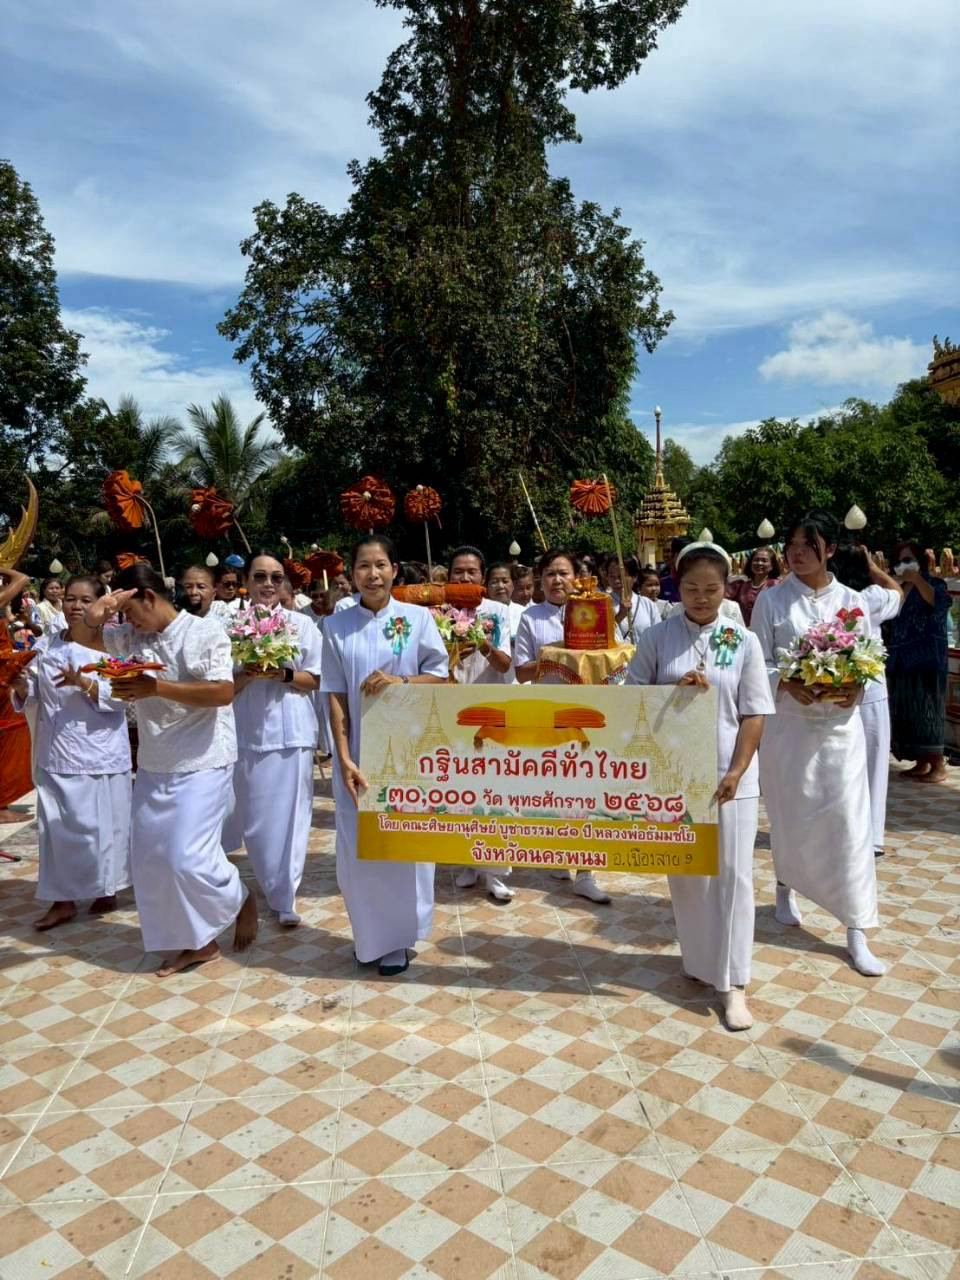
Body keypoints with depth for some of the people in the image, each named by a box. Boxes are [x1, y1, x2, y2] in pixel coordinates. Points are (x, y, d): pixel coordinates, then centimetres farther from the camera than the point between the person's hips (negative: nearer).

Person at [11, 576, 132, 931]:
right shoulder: (49, 644, 7)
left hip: (99, 753, -4)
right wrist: (21, 683, -14)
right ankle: (63, 899, 16)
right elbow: (32, 694, 8)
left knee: (101, 822, 4)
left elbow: (121, 696, -13)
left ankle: (106, 888, 23)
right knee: (56, 824, 6)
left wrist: (83, 683, -27)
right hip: (56, 752, 4)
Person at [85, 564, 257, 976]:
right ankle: (197, 941, 23)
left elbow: (223, 693, -20)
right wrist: (96, 613, -6)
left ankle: (241, 901, 20)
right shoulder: (131, 637, 7)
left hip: (202, 765, -7)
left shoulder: (206, 632, -11)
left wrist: (157, 687, -24)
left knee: (188, 857, -11)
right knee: (150, 859, 8)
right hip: (153, 766, 7)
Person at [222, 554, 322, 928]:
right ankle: (273, 886, 32)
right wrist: (248, 675, -15)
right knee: (252, 815, 9)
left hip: (291, 731, -1)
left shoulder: (301, 624, 1)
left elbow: (315, 680, 2)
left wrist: (282, 675, -14)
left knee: (288, 813, 2)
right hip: (248, 731, 1)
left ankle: (285, 897, 13)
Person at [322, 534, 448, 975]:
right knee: (357, 845, 6)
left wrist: (399, 682, -16)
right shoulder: (336, 626, 1)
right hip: (358, 751, 1)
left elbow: (441, 677, 2)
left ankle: (397, 937, 23)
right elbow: (335, 696, -1)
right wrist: (344, 758, -8)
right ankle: (368, 934, 27)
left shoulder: (418, 618, -1)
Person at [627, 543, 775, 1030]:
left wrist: (736, 771, -11)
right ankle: (698, 961, 32)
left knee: (732, 875, 1)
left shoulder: (744, 641, -1)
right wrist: (673, 691, -16)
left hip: (728, 775, -1)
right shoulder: (657, 638, -1)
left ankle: (732, 983, 11)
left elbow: (754, 714, -2)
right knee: (685, 873, 12)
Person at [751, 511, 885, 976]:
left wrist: (856, 688, -14)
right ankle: (785, 890, 38)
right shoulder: (772, 600, -1)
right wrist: (789, 685, -20)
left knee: (849, 821, -1)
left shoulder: (850, 600, 4)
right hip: (788, 723, -1)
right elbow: (759, 662, -2)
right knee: (790, 816, 10)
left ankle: (856, 933, 7)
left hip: (840, 724, 1)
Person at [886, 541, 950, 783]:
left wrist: (916, 578, -26)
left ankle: (938, 765, 2)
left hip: (926, 660, -7)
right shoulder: (898, 590, 13)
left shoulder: (933, 583, -3)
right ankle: (922, 763, 16)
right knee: (907, 713, 7)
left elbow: (941, 602, -26)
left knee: (925, 710, -5)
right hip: (901, 662, 7)